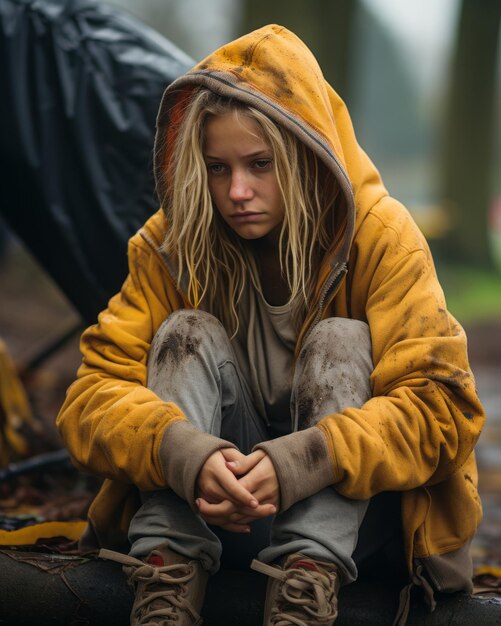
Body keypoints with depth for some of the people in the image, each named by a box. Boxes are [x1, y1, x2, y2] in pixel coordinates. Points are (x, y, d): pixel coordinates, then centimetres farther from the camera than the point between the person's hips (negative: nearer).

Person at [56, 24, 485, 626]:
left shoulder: (377, 234, -12)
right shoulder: (171, 244, -6)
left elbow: (439, 404, -21)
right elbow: (93, 393, -16)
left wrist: (293, 465, -37)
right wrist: (188, 454, -38)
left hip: (354, 516, -1)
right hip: (209, 513, 2)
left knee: (341, 342, -23)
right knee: (189, 334, -19)